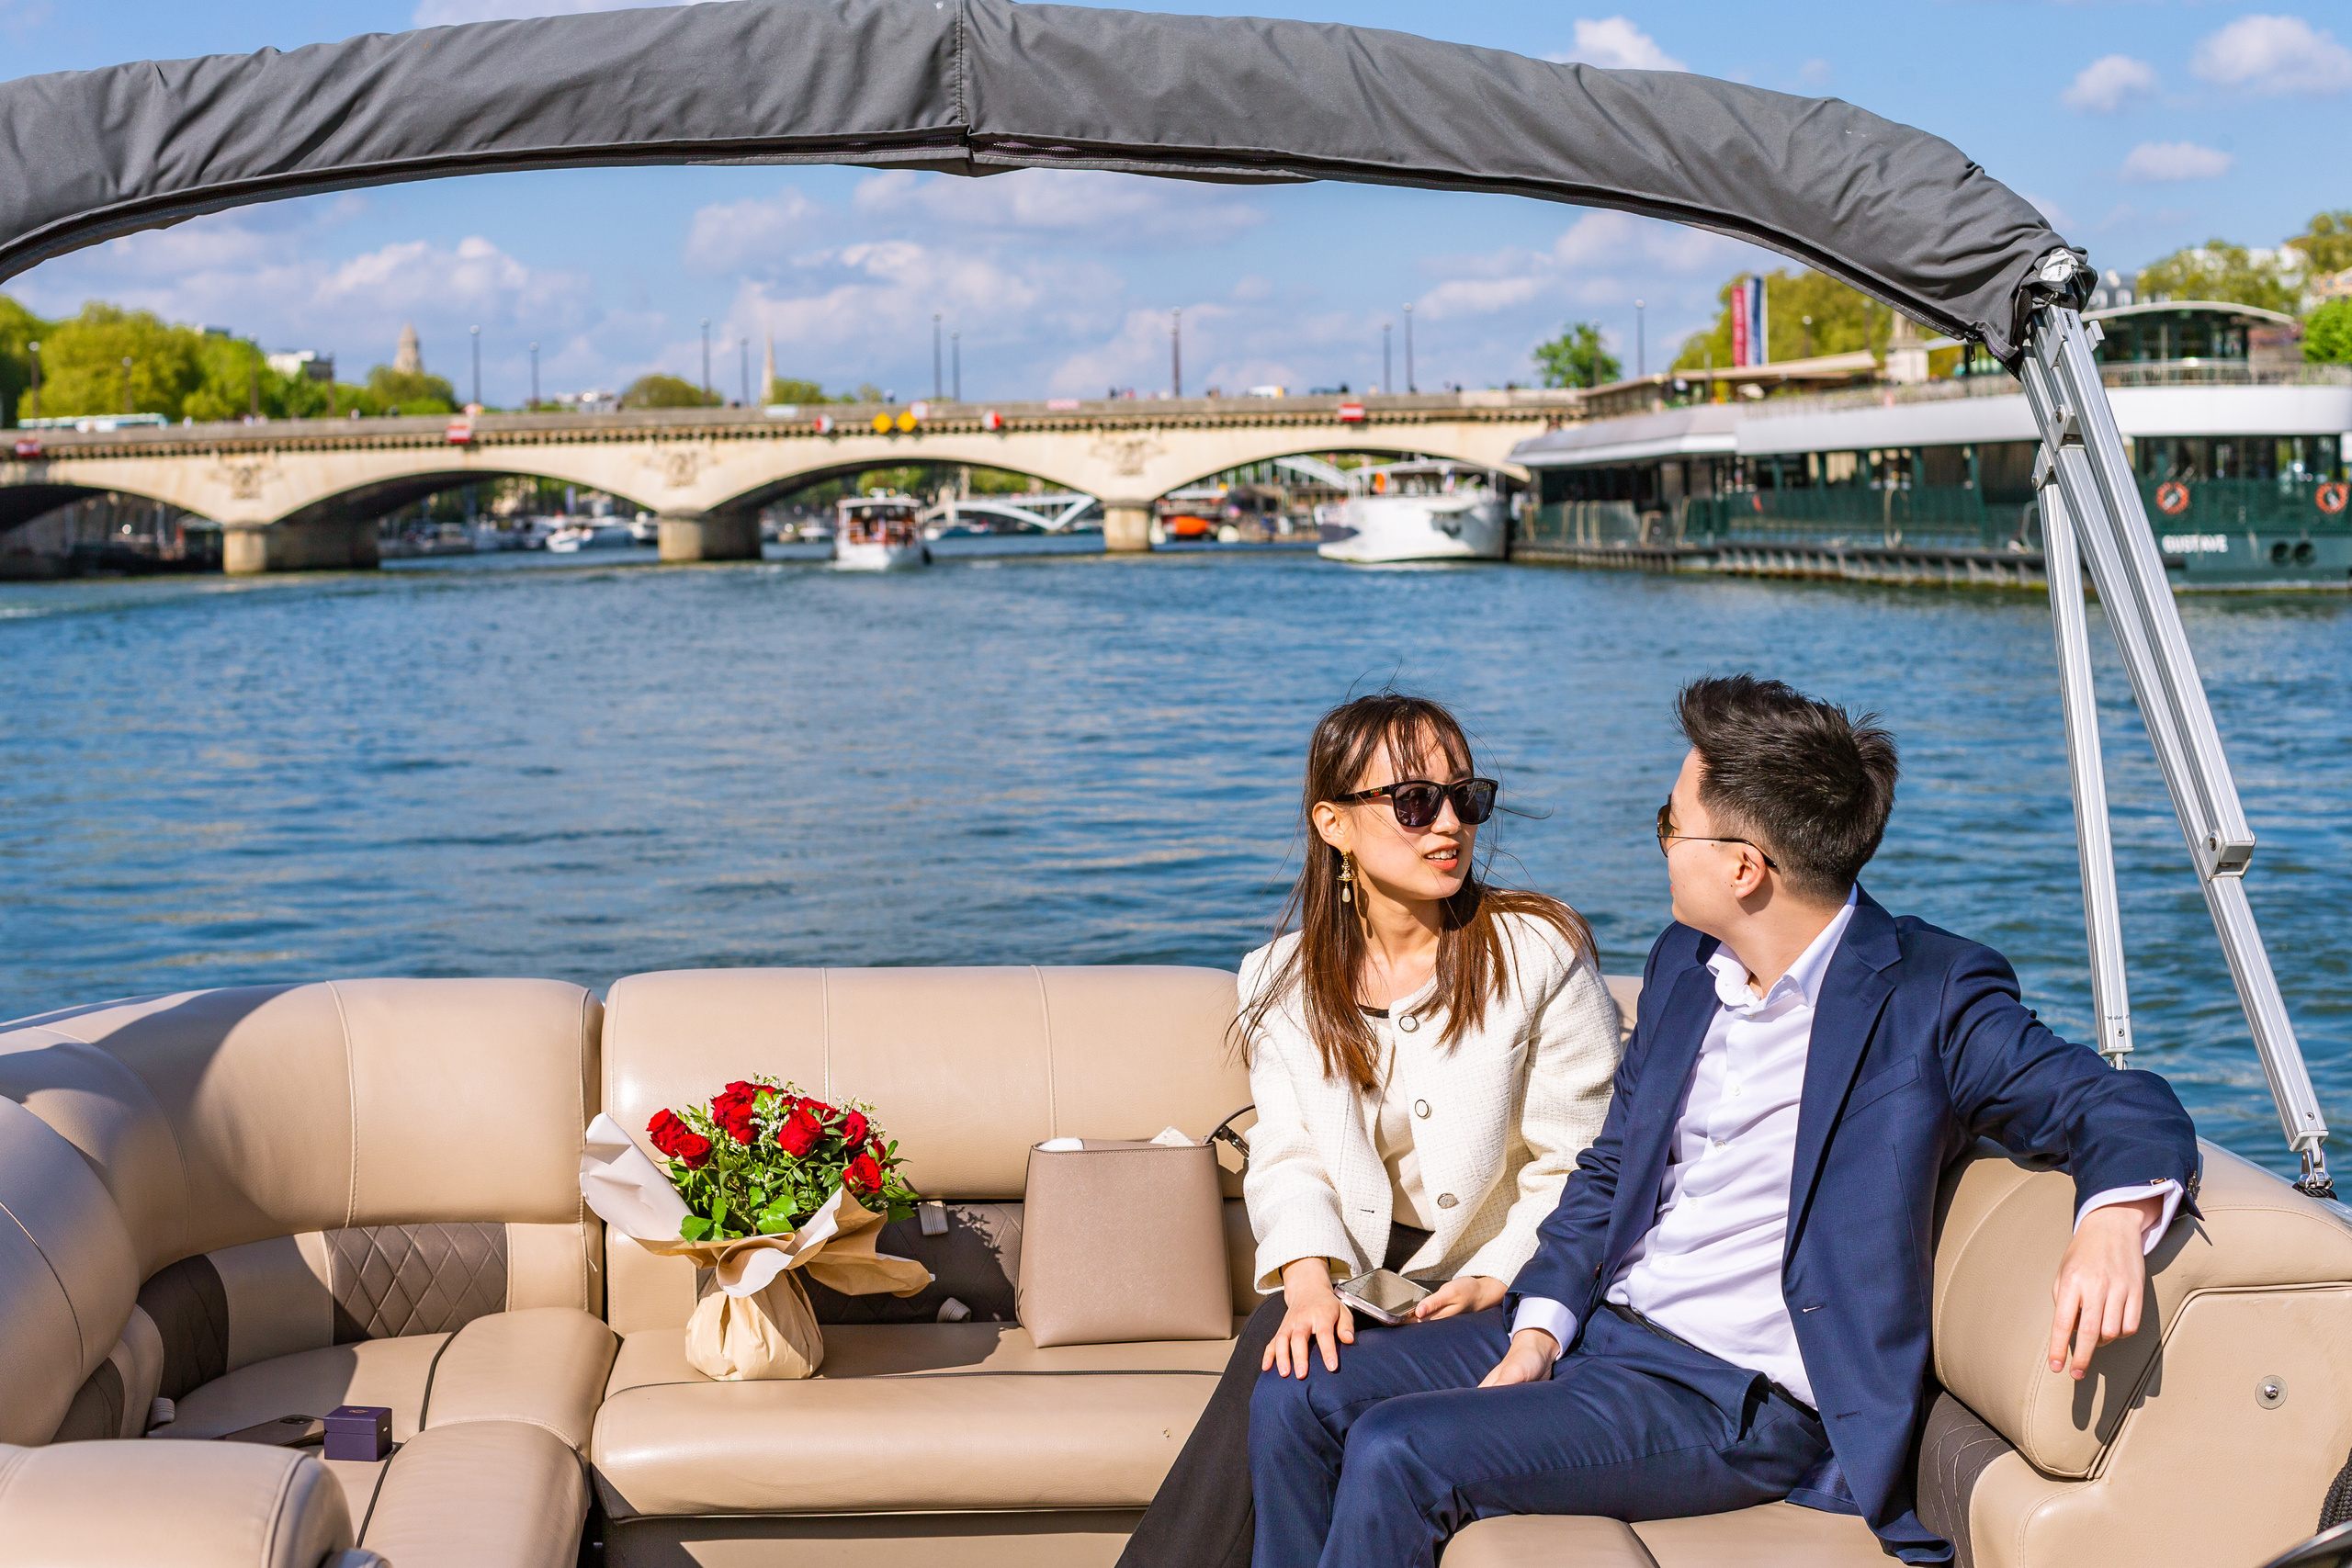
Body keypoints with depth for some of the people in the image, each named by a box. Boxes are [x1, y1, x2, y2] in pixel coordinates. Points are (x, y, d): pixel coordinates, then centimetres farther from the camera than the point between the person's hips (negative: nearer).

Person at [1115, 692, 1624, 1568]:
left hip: (1497, 1279, -3)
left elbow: (1580, 1165, -5)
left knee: (1306, 1398, -28)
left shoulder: (1540, 953, -4)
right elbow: (1288, 1161, 0)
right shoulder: (1284, 981, 7)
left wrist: (1497, 1283, -18)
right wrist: (1310, 1281, -20)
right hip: (1357, 1273, 3)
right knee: (1278, 1358, -29)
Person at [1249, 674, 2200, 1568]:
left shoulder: (1932, 999, -11)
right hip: (1594, 1329, 8)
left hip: (1735, 1398, -7)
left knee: (1396, 1454, -24)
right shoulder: (1684, 961, 10)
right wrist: (1538, 1331, 0)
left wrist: (2113, 1219, -36)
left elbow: (2129, 1112, -13)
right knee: (1295, 1405, -3)